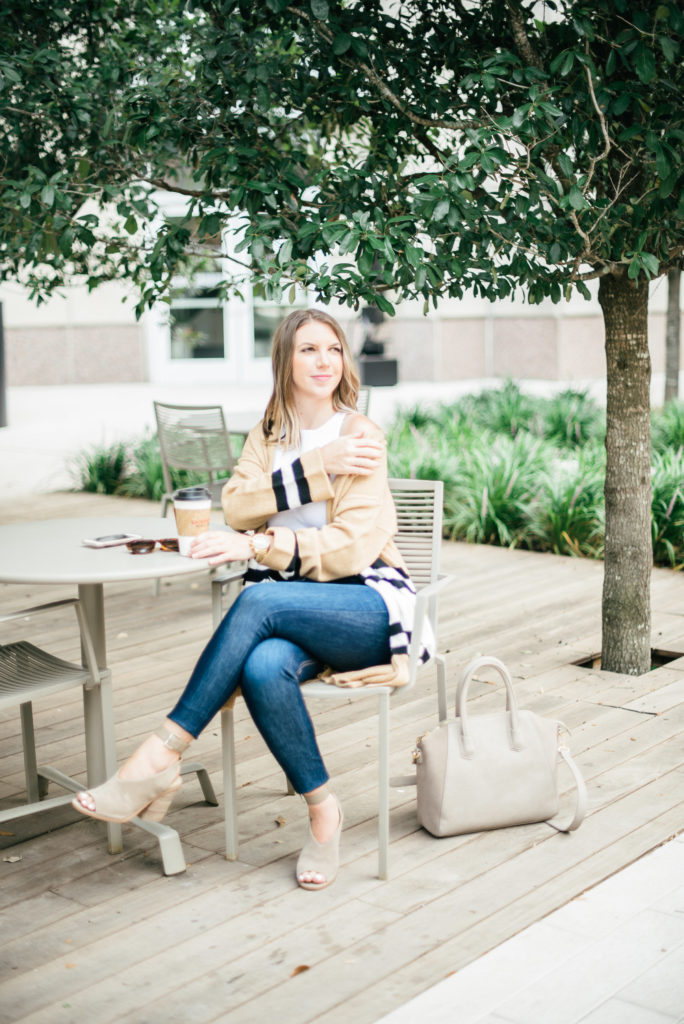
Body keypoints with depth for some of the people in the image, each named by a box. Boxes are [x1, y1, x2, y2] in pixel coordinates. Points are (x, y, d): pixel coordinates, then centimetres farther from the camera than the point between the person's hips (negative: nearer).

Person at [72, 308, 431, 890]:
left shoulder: (360, 436, -3)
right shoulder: (268, 435, 15)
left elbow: (350, 548, -13)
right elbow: (237, 505, -3)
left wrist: (256, 544, -22)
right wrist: (314, 469, -14)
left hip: (369, 606, -3)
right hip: (291, 609, 4)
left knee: (261, 599, -34)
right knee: (264, 667, -34)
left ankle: (162, 757, -30)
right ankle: (323, 810, -19)